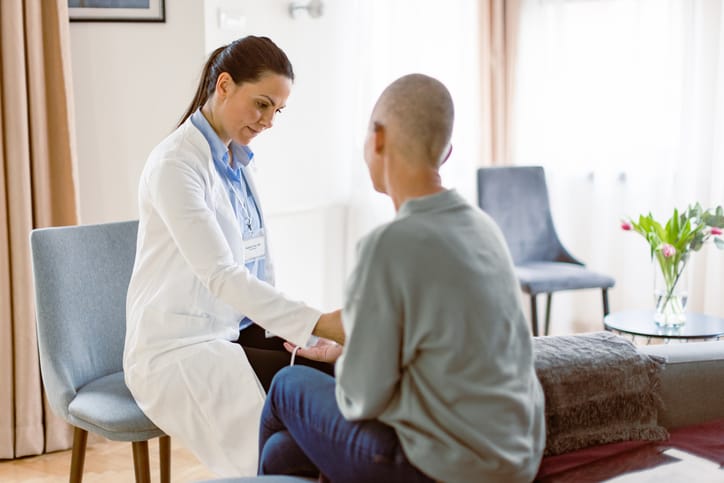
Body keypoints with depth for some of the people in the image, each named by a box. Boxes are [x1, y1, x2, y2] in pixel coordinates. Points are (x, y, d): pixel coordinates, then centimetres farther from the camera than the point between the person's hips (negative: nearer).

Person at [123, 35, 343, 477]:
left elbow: (260, 266, 10)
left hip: (233, 333, 7)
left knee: (341, 371, -15)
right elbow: (221, 275, -27)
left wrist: (286, 327, -7)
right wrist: (316, 323, -34)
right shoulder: (175, 164, -17)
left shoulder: (237, 162, 9)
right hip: (176, 353, -7)